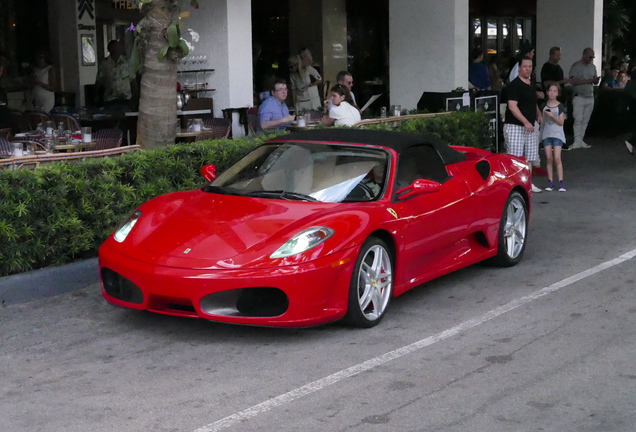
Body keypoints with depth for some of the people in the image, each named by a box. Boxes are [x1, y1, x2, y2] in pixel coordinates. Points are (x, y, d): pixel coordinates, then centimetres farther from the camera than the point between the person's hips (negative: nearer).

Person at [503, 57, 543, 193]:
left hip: (529, 127, 9)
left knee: (529, 157, 14)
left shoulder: (531, 84, 15)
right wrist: (525, 122, -26)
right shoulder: (514, 85, -12)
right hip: (514, 126, -9)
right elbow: (512, 106, -21)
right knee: (515, 158, -10)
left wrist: (538, 114, 14)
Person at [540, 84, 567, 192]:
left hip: (557, 134, -2)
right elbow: (541, 119, 13)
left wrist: (552, 116, -17)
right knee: (548, 158, 1)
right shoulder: (543, 106, 6)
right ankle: (550, 181, 6)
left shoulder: (560, 106, -1)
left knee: (557, 158, -10)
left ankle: (561, 182, -7)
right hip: (546, 133, 3)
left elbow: (561, 122, -6)